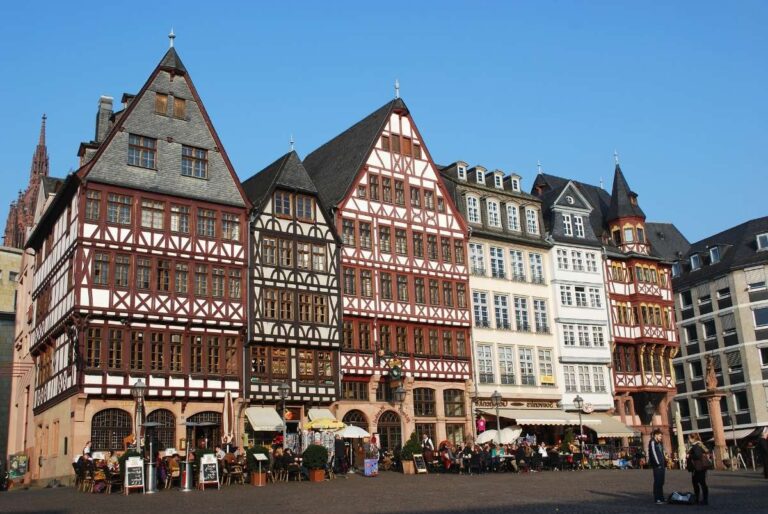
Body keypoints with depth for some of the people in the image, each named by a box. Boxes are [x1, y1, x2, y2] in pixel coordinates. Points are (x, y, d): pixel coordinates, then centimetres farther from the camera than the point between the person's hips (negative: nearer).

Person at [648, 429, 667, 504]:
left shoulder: (659, 443, 19)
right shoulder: (652, 442, -8)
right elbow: (653, 453, -15)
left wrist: (665, 463, 12)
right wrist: (658, 463, -17)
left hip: (661, 465, 9)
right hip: (656, 465, -9)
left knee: (661, 482, 12)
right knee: (657, 482, -7)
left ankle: (661, 498, 17)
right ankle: (657, 498, -4)